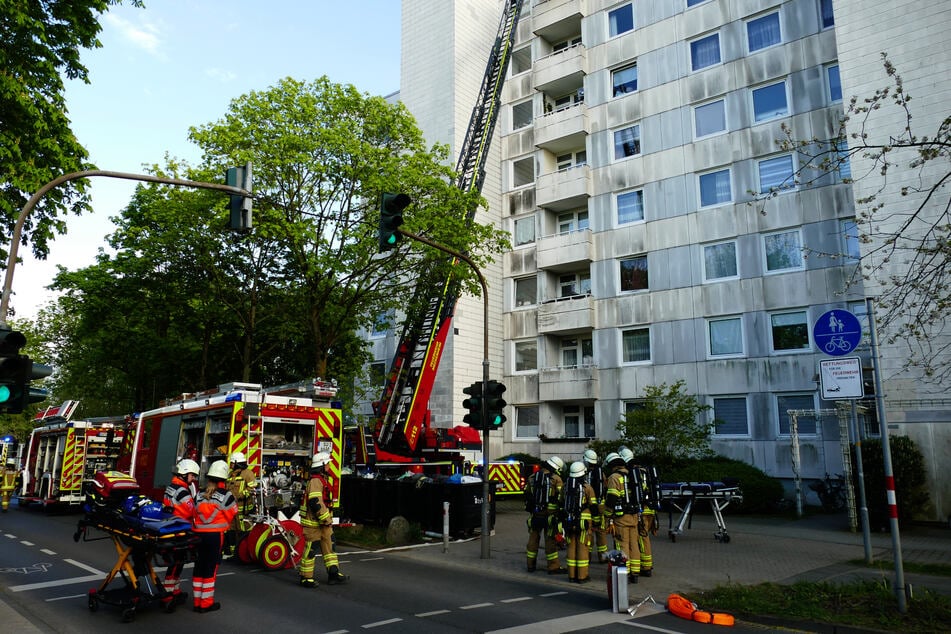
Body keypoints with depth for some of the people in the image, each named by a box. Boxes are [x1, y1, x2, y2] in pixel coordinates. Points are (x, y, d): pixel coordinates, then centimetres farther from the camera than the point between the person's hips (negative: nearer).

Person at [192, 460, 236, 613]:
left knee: (199, 566, 13)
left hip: (199, 533, 5)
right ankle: (206, 603, 8)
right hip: (215, 535, -5)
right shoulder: (226, 495, -10)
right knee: (211, 567, 2)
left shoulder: (200, 495, 6)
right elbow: (232, 515, -2)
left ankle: (198, 601, 20)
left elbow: (195, 514, 10)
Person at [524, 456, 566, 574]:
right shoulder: (556, 479, -10)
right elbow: (560, 497, -10)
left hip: (535, 514, 5)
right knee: (551, 540, 2)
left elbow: (527, 496, 13)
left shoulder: (532, 477, 7)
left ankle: (531, 564, 21)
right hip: (550, 514, -4)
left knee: (533, 538, 14)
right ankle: (553, 566, 6)